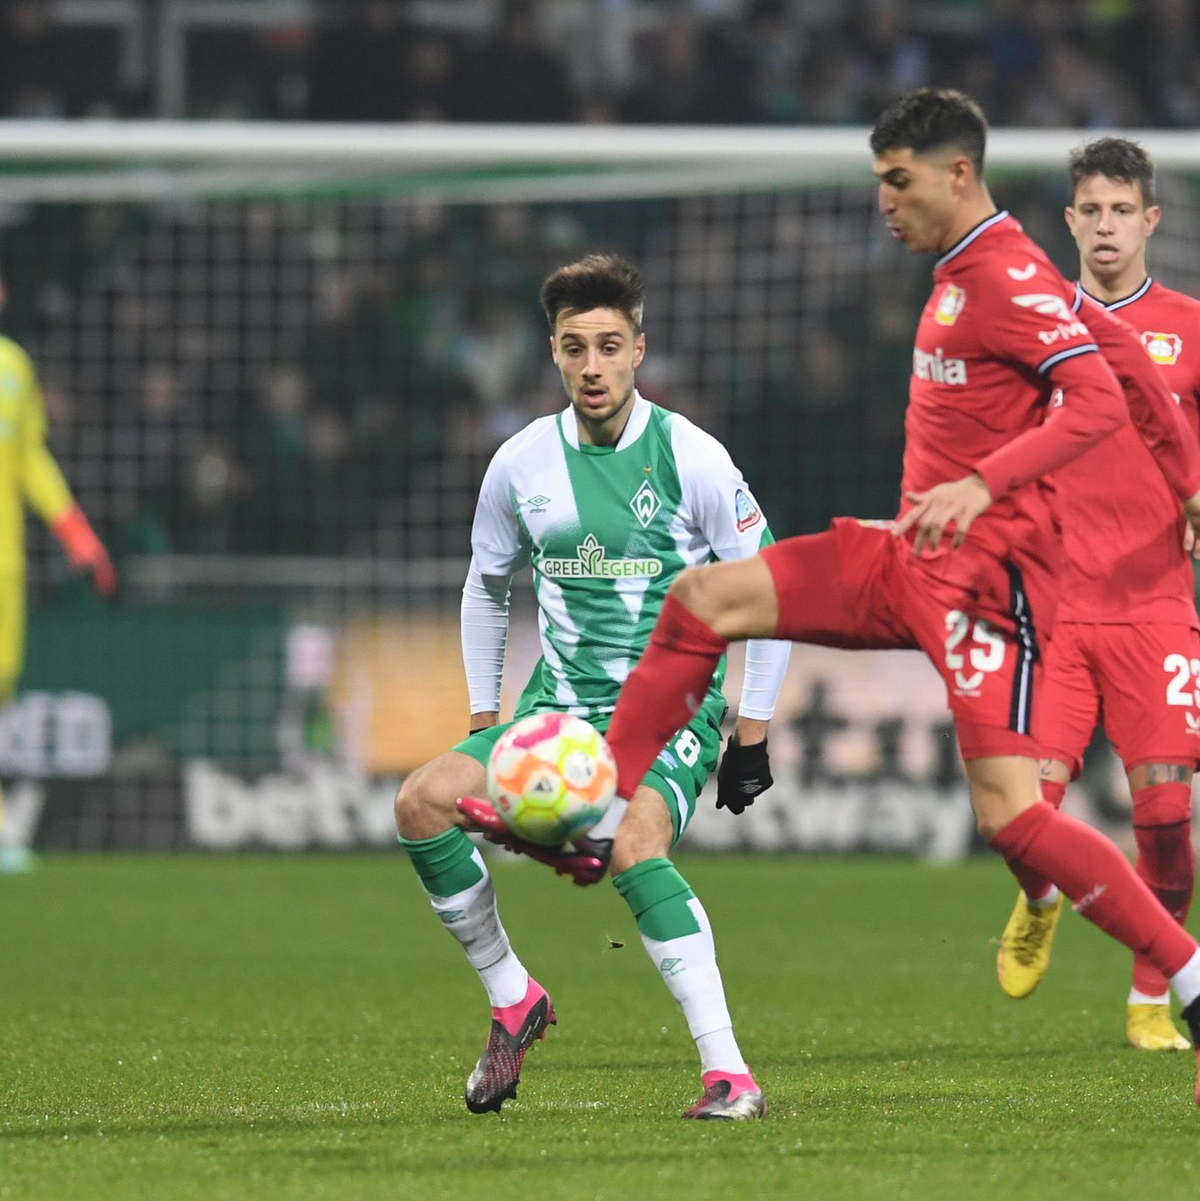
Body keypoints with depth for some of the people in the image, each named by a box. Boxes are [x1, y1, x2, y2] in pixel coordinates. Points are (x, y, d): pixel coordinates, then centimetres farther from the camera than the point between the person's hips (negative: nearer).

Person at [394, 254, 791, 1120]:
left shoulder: (692, 459, -10)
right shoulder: (523, 463, 2)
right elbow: (487, 587, 19)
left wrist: (752, 734, -3)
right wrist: (484, 716, 14)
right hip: (559, 711, 5)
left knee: (634, 846, -34)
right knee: (422, 803, -18)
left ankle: (730, 1074, -35)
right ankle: (513, 1000, 1)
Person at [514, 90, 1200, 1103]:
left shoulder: (1008, 278, -13)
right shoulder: (963, 273, 15)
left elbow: (1099, 398, -24)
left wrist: (985, 483, -35)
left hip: (984, 571, -10)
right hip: (910, 560, 10)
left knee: (1009, 812, -17)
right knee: (704, 598, 1)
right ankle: (596, 820, 3)